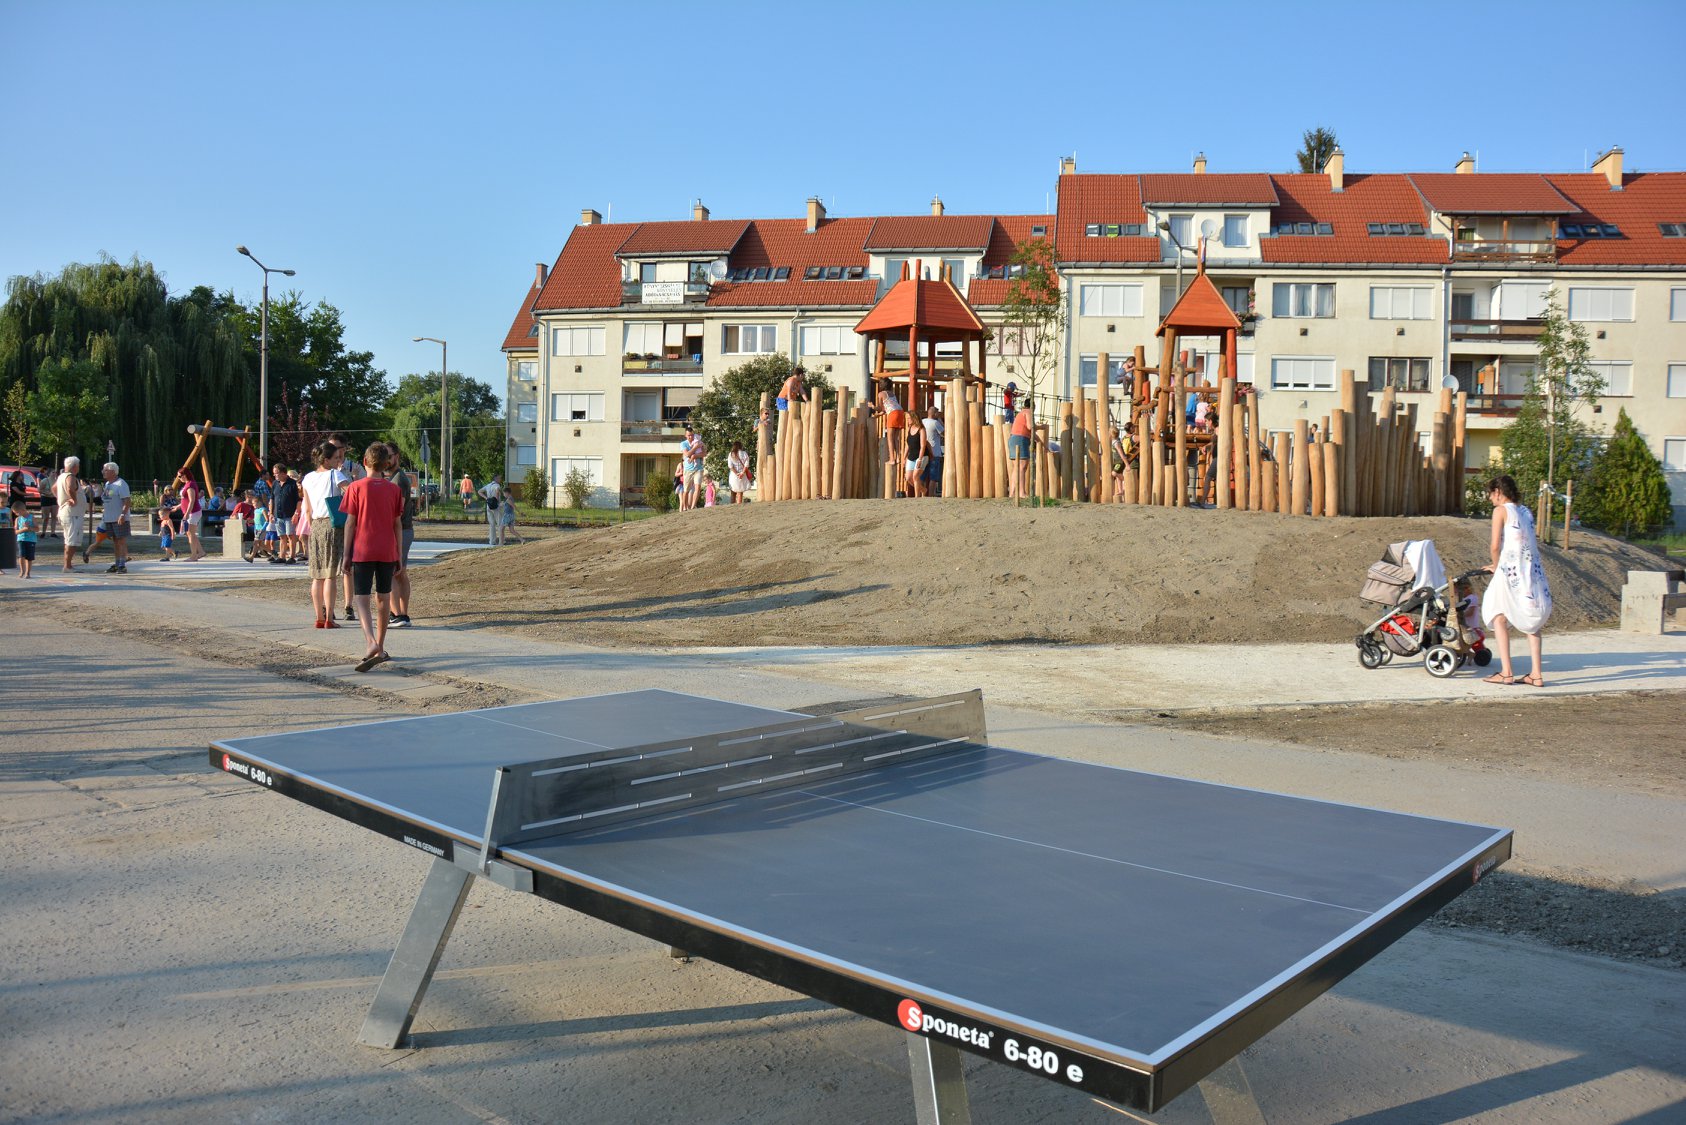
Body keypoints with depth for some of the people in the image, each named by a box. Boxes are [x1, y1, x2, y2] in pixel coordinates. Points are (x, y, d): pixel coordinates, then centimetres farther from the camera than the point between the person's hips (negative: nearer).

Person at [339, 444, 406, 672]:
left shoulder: (356, 487, -4)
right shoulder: (394, 489, 3)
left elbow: (350, 523, -5)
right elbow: (398, 524, 5)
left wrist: (346, 553, 2)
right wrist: (399, 555, 11)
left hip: (362, 552, -3)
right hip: (387, 552, 3)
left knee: (362, 599, -3)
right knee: (383, 598, 12)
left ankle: (371, 643, -24)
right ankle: (380, 648, 18)